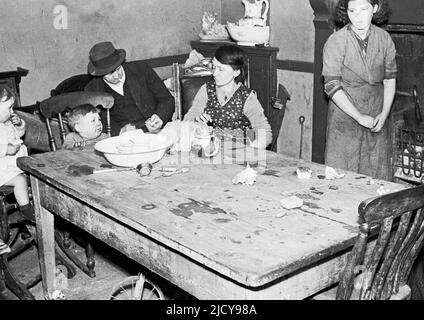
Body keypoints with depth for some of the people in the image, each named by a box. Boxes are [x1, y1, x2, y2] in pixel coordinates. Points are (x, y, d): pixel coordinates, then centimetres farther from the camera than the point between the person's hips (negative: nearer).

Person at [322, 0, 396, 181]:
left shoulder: (384, 39, 1)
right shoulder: (336, 42, -11)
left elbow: (390, 79, 9)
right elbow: (332, 87, -13)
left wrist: (384, 113, -3)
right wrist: (359, 116, -17)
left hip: (377, 122, 4)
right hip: (344, 119, -3)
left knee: (379, 178, 7)